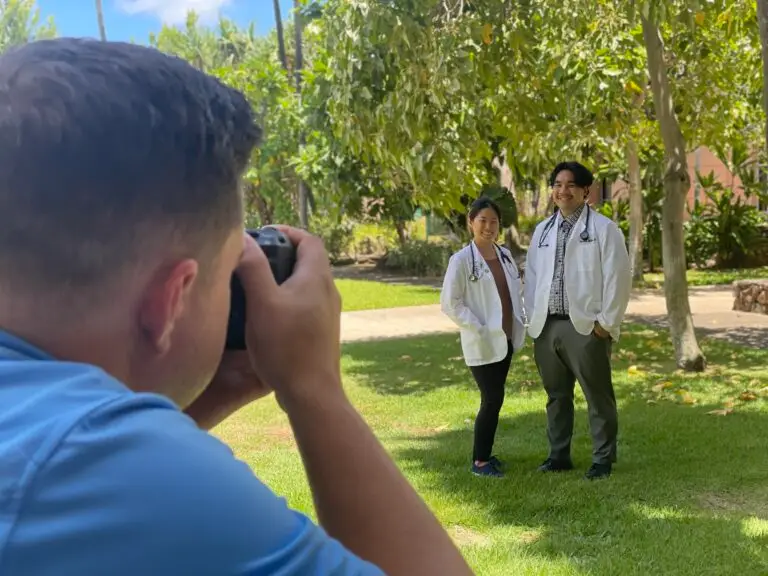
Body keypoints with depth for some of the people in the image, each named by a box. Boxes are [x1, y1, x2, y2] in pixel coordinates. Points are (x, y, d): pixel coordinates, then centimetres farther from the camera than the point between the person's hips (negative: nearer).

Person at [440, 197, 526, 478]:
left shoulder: (505, 255, 8)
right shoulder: (461, 259, -12)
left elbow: (516, 291, 19)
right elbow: (449, 302, -14)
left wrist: (520, 321, 6)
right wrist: (478, 328, -17)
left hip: (506, 339, 6)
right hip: (483, 343, -6)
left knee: (494, 398, 12)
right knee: (493, 399, -5)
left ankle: (485, 454, 25)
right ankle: (479, 461, 8)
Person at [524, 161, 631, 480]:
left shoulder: (603, 228, -3)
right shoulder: (542, 230, 15)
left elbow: (617, 277, -8)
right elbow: (532, 276, 16)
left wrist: (606, 322, -12)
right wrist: (532, 319, 8)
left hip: (586, 326, -5)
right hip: (546, 327, 6)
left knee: (598, 397, 2)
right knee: (556, 395, 14)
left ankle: (603, 460, 13)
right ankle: (558, 455, 25)